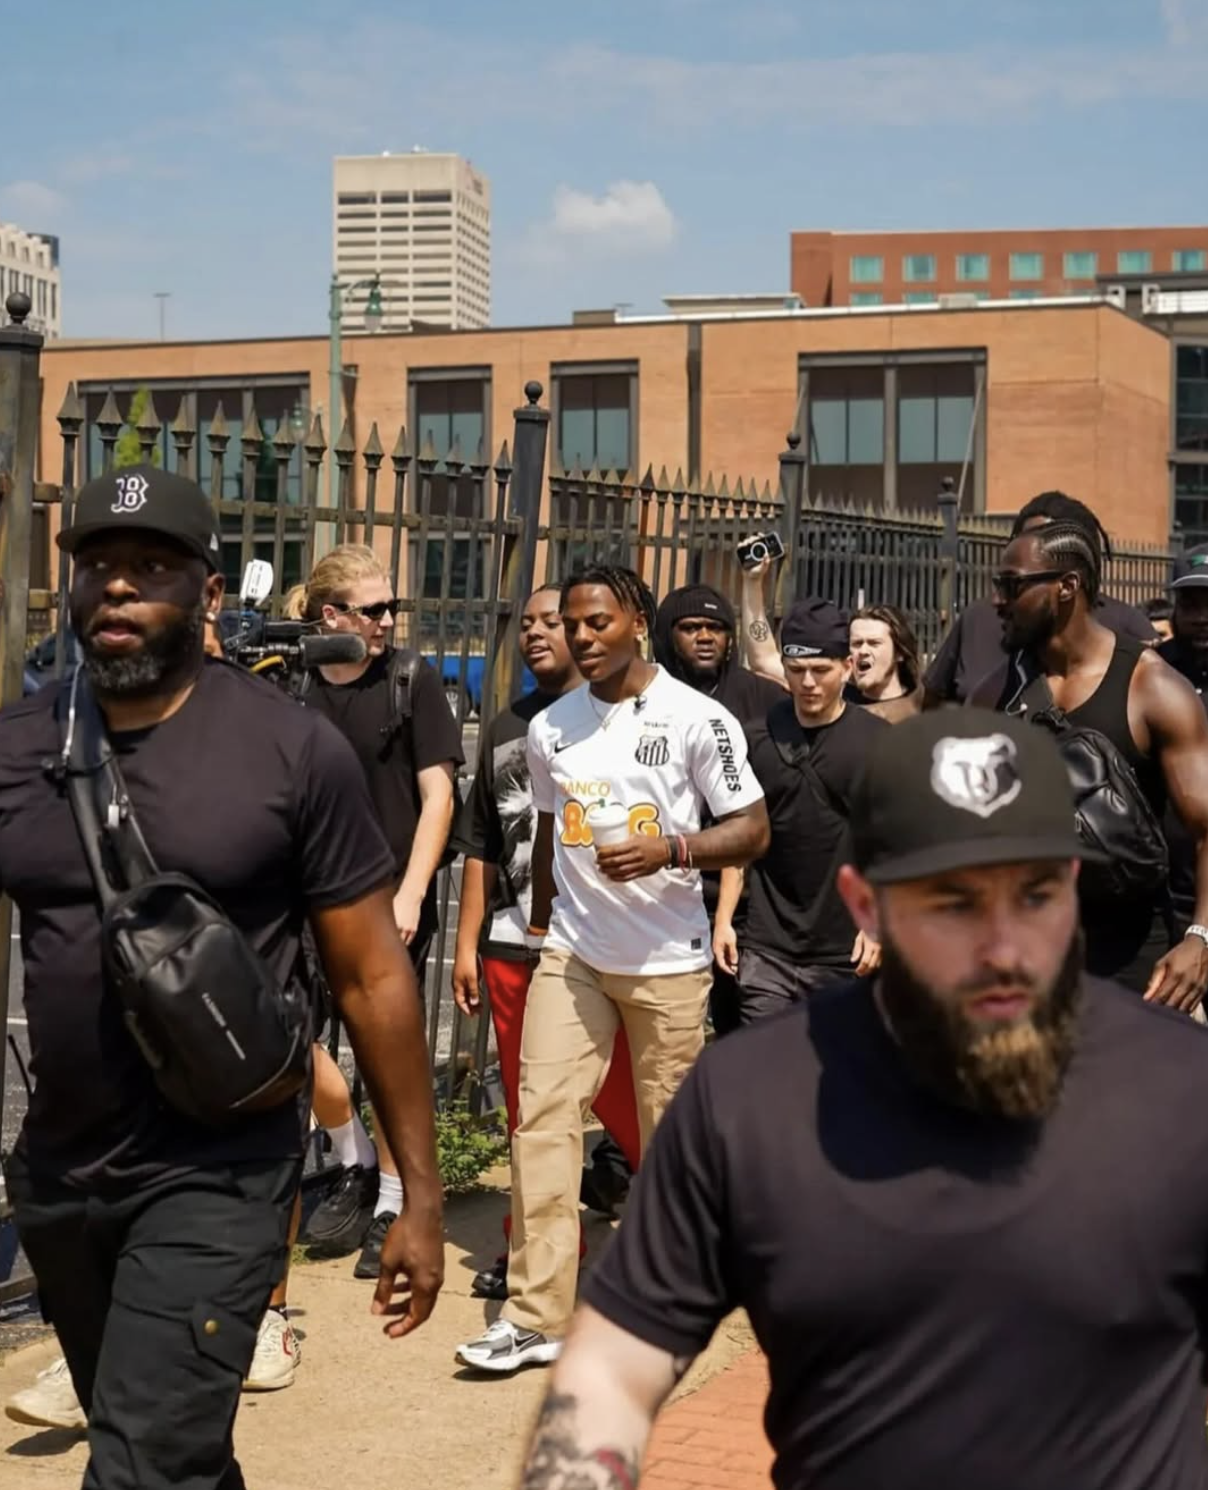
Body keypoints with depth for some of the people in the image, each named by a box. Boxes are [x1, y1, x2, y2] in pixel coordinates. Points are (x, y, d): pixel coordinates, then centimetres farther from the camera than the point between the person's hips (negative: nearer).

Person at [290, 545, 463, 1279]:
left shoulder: (412, 681, -3)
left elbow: (437, 795, -4)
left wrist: (410, 894, -11)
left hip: (393, 900, -2)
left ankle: (390, 1204, 18)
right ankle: (355, 1166, 23)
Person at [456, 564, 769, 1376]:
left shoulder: (697, 718, -7)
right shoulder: (551, 728, 7)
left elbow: (754, 830, -7)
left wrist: (671, 849, -21)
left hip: (669, 962, -3)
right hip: (571, 954, 3)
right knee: (543, 1119, -6)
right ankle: (535, 1316, -3)